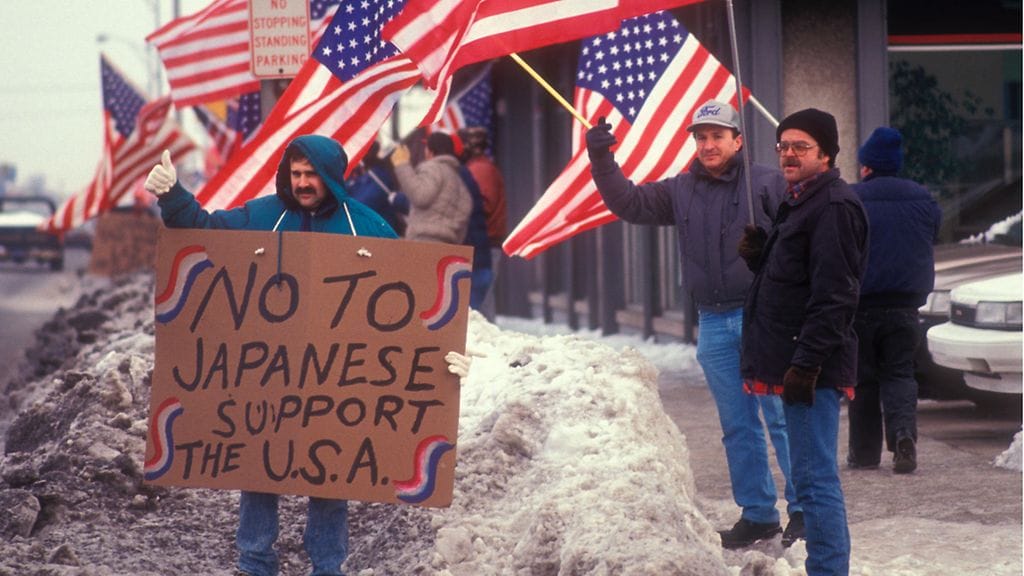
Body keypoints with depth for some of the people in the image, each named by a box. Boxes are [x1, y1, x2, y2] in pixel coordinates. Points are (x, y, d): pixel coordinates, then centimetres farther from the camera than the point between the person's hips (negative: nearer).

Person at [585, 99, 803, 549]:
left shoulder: (766, 183, -4)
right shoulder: (680, 191, 11)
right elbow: (629, 204, 11)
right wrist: (601, 161, -1)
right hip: (713, 323, 5)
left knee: (782, 416, -5)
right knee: (738, 424, 10)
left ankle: (803, 508, 3)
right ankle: (757, 514, 18)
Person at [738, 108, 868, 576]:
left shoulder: (834, 206, -13)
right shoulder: (800, 203, 19)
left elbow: (833, 294, -20)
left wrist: (805, 363, -24)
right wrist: (758, 254, 6)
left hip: (812, 365, -10)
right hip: (794, 361, 10)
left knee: (814, 479, -10)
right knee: (813, 478, 14)